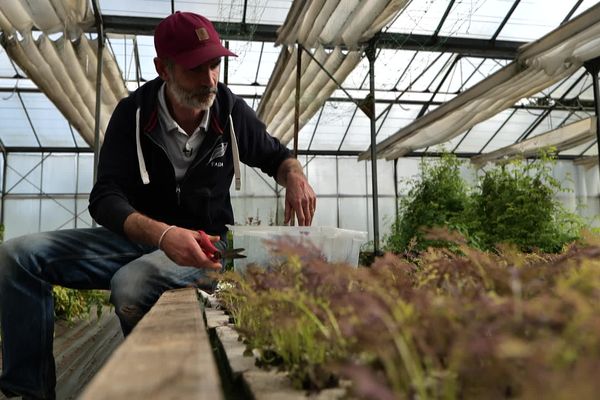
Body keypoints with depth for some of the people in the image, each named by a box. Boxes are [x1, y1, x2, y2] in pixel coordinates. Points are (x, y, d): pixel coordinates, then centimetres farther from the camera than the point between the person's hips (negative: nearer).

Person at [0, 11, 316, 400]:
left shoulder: (232, 111, -5)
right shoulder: (133, 113, -7)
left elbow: (275, 155, 12)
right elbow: (105, 198, -15)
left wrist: (295, 176, -15)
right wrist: (162, 234, -36)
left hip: (204, 243, -2)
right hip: (138, 237, 3)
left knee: (131, 284, -36)